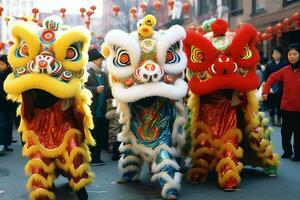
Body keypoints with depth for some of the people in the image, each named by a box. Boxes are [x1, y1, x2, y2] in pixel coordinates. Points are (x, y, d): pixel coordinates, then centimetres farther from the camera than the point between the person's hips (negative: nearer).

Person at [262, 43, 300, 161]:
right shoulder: (285, 70, 1)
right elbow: (272, 78, 6)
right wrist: (265, 91, -7)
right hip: (286, 107, 3)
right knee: (285, 131, 11)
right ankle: (287, 151, 28)